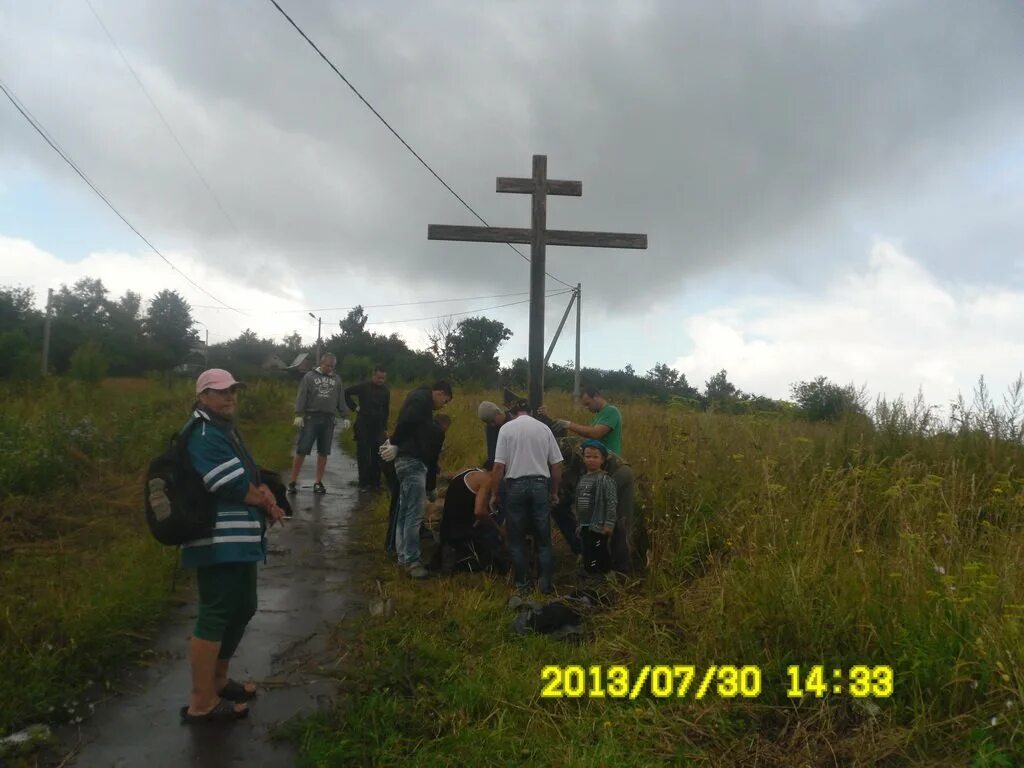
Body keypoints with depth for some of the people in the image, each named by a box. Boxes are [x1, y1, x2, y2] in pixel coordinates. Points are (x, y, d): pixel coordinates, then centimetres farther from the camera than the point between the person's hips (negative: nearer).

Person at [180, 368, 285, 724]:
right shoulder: (204, 435, -16)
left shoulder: (225, 430, 17)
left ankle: (218, 680, 35)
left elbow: (249, 479, 16)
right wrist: (268, 502, -2)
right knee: (215, 616, -3)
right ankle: (201, 703, 8)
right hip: (219, 542, -11)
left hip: (238, 540, 11)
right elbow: (233, 487, -19)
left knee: (242, 609, 19)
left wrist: (263, 493, -6)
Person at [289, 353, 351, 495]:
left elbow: (341, 399, 14)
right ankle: (292, 482, 3)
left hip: (328, 419, 3)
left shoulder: (337, 379, 13)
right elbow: (301, 396, -3)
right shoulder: (309, 376, 3)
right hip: (310, 417, -3)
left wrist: (345, 417, 7)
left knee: (323, 452, 6)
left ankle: (318, 483, 14)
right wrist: (298, 414, -13)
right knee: (301, 451, -4)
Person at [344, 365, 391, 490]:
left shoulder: (385, 391, 9)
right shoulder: (363, 387, -3)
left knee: (377, 456, 3)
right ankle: (364, 483, 4)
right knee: (363, 454, -1)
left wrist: (385, 428, 12)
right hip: (363, 425, -3)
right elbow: (346, 393, 2)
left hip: (378, 427, 3)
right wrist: (354, 407, -3)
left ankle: (374, 482, 10)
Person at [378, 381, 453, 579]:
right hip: (412, 461, -11)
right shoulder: (422, 398, -9)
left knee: (405, 511, 13)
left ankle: (403, 556, 20)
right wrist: (395, 444, -15)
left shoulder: (419, 399, 23)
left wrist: (394, 444, 3)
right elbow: (406, 421, -24)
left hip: (409, 460, 11)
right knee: (414, 513, -10)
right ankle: (411, 560, -8)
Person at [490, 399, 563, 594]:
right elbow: (556, 464, 5)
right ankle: (546, 583, 10)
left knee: (517, 538, 10)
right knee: (543, 538, 10)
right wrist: (554, 491, 16)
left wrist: (494, 494, 1)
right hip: (540, 484, 2)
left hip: (515, 485, -2)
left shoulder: (507, 428, -2)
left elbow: (499, 466, -8)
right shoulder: (544, 428, 4)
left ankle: (522, 582, 15)